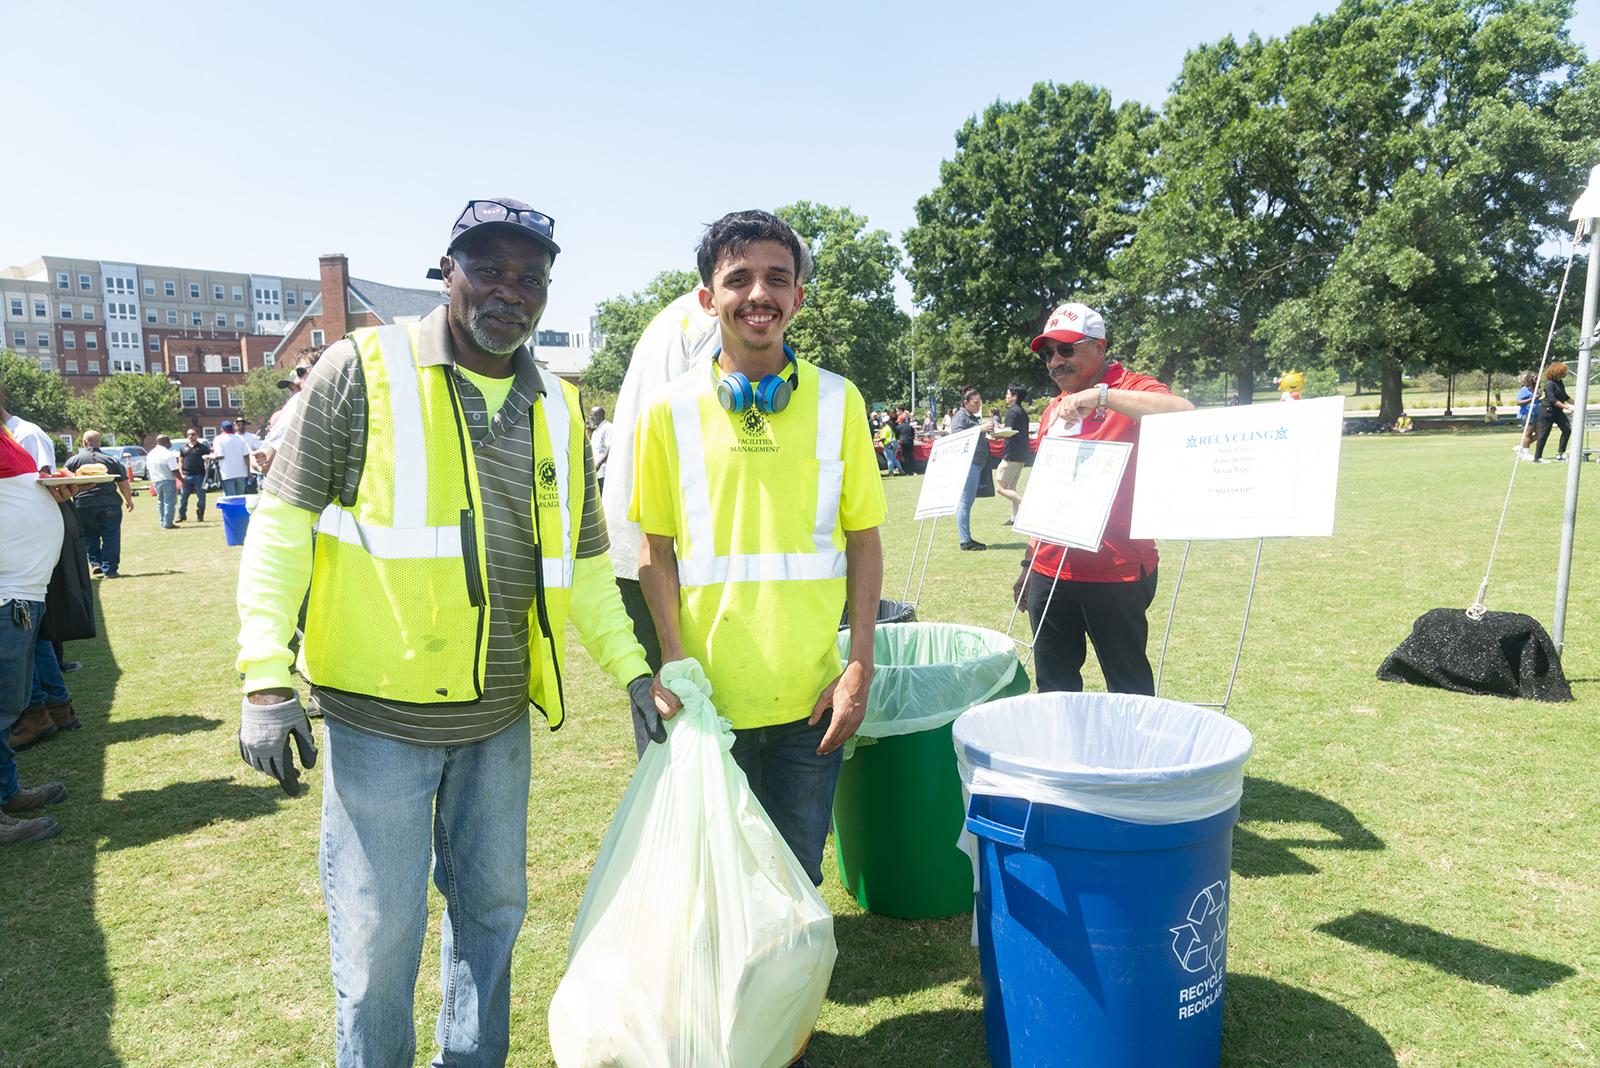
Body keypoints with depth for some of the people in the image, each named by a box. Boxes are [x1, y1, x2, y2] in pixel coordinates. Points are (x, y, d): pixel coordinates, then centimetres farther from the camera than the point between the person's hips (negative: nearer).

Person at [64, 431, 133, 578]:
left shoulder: (73, 461, 4)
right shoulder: (112, 460, 5)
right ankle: (109, 568, 1)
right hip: (109, 505, -1)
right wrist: (129, 500, 20)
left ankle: (95, 562, 11)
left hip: (84, 505, 1)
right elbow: (124, 484, 7)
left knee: (90, 535, 17)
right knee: (110, 536, 3)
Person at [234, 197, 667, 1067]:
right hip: (380, 714, -4)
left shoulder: (558, 412, 7)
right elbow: (282, 522, -7)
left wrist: (633, 670, 4)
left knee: (492, 908, 19)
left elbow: (583, 564, 12)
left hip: (500, 717, 5)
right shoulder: (365, 371, -7)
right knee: (379, 930, 8)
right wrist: (267, 679, -14)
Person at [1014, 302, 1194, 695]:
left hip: (1114, 573, -6)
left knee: (1128, 689, 2)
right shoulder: (1054, 408, 15)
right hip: (1049, 571, 6)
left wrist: (1103, 396, -29)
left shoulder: (1131, 390, -5)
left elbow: (1186, 415, -26)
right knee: (1053, 687, 12)